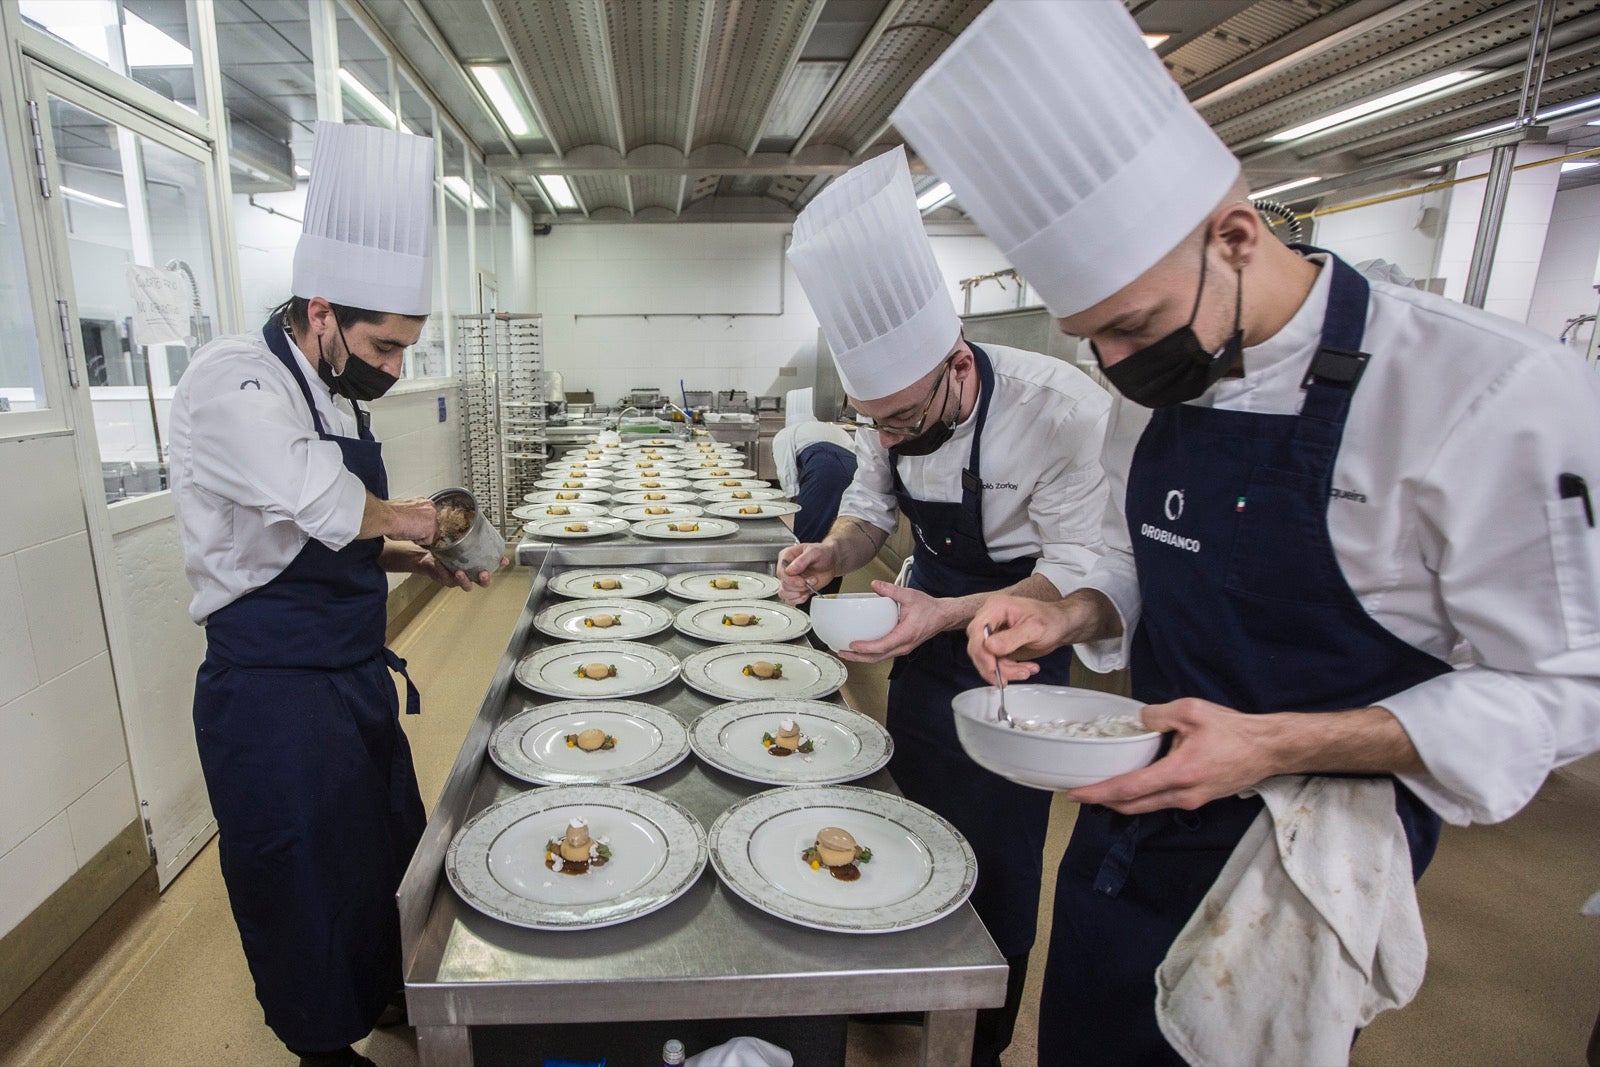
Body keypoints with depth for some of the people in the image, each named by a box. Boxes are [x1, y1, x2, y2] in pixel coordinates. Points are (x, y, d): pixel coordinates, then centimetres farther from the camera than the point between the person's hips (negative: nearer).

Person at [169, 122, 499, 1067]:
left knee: (390, 854, 24)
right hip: (274, 696, -9)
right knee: (308, 884, 11)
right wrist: (404, 518, -15)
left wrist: (419, 560, 1)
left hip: (355, 677, 9)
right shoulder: (235, 382, -18)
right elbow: (319, 500, -34)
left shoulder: (335, 395, 10)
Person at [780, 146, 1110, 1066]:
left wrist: (948, 615, -35)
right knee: (919, 814, 19)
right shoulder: (896, 409, -11)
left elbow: (1079, 568, -24)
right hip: (929, 615, 6)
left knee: (998, 850, 5)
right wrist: (834, 552, -20)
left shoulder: (1064, 411, -30)